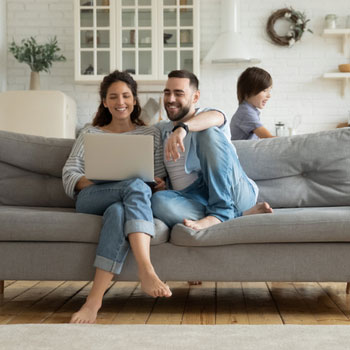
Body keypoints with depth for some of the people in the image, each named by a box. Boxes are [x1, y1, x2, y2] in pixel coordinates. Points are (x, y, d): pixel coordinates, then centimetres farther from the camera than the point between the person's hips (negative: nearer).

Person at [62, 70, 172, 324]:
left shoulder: (151, 134, 22)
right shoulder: (90, 133, 21)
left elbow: (160, 180, 16)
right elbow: (69, 175, 9)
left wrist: (159, 186, -10)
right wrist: (95, 181, -12)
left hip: (126, 202, 1)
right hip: (91, 200, 0)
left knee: (118, 211, -41)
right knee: (136, 186, -36)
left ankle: (95, 298, -50)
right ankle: (147, 272, -52)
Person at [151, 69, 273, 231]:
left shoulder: (208, 114, 10)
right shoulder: (161, 130, 26)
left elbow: (214, 118, -17)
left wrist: (182, 128, -38)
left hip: (232, 192, -2)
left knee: (208, 133, -24)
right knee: (158, 200, -32)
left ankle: (220, 211, -31)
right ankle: (239, 215, -30)